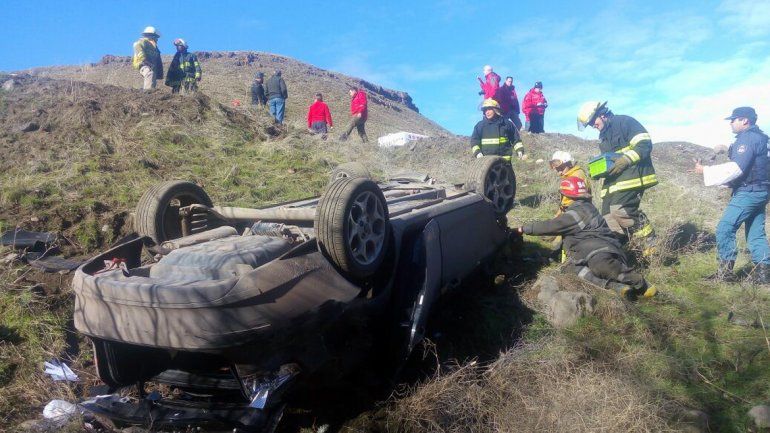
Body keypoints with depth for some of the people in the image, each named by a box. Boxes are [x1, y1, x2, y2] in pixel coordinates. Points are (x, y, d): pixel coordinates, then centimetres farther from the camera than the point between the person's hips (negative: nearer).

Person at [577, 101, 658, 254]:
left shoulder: (624, 122, -2)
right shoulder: (603, 138, 25)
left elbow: (645, 144, -11)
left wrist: (625, 160, -21)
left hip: (632, 175, -9)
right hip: (614, 180, 9)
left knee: (620, 210, -24)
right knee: (609, 217, 1)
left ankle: (650, 242, -12)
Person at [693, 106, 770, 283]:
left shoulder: (747, 138, -13)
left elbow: (736, 168, -22)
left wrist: (705, 170, -18)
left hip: (748, 192, -10)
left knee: (724, 229, -8)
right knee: (756, 234, 11)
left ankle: (725, 272, -6)